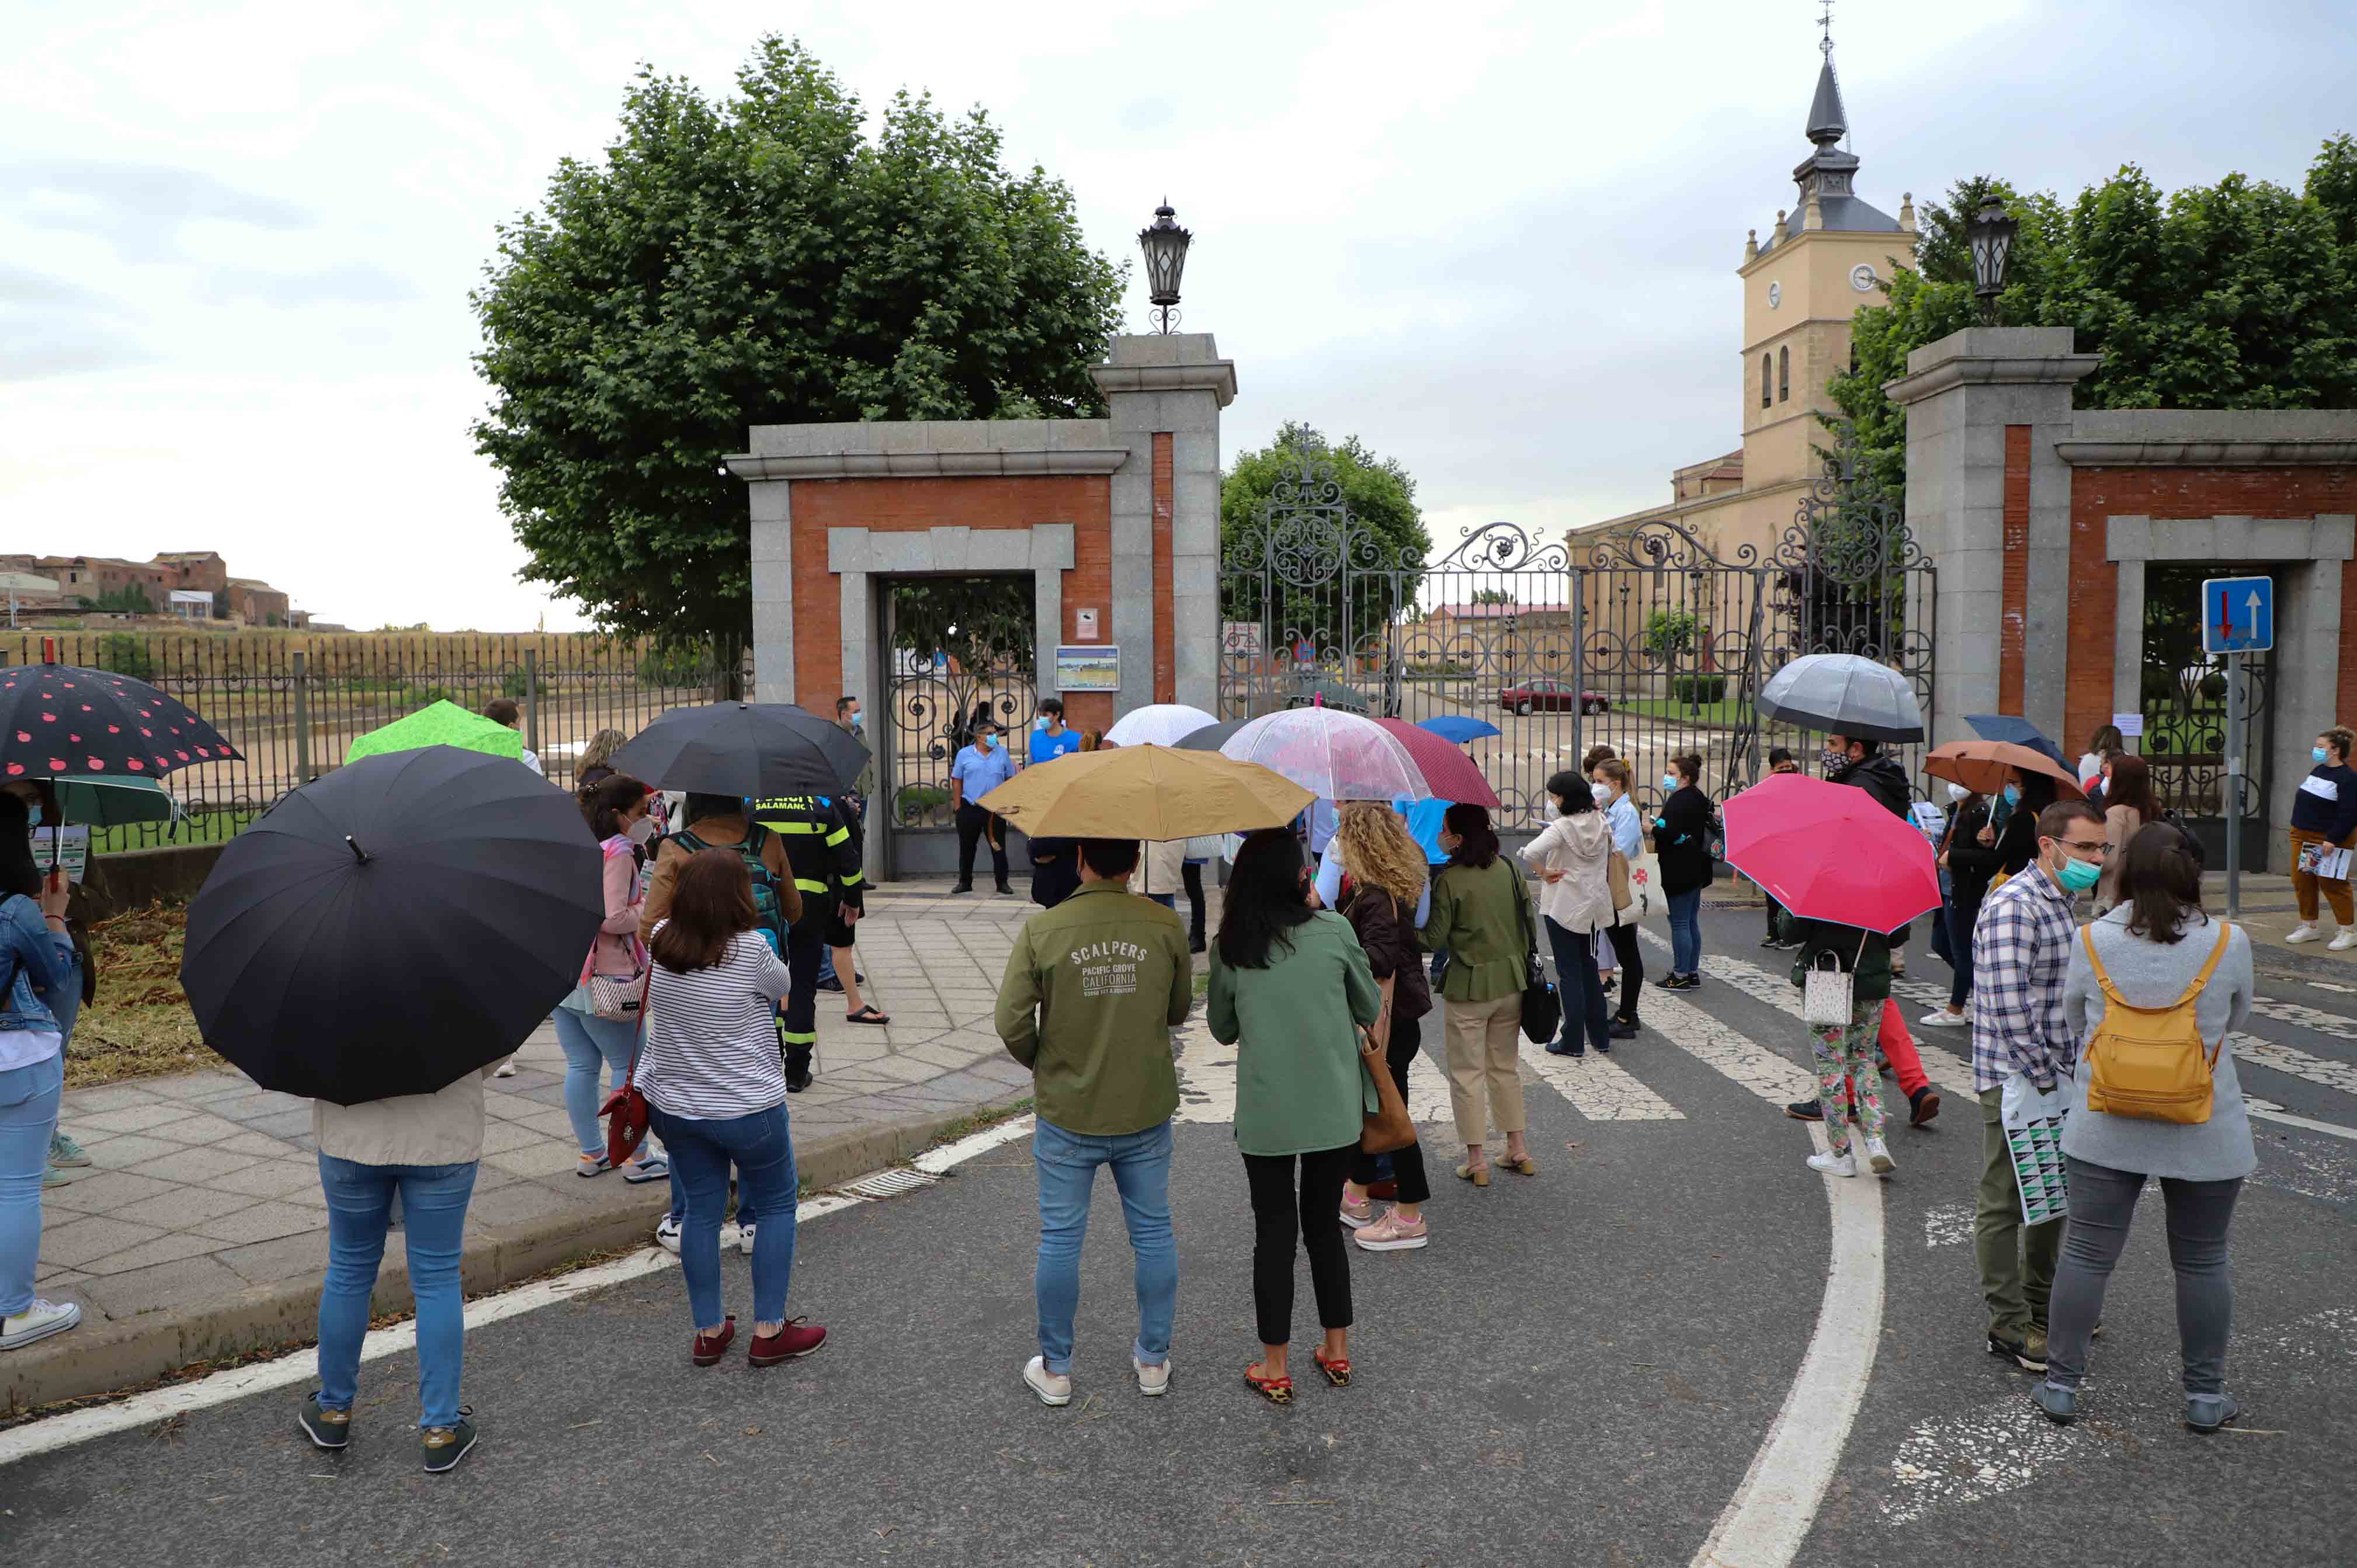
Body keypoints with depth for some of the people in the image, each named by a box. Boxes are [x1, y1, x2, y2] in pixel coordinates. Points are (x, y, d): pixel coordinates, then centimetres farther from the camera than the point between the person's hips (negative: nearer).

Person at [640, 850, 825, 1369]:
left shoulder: (659, 942, -7)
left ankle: (708, 1332, 24)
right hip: (747, 1109, -5)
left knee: (702, 1209, 16)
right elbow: (782, 986, -2)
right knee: (775, 1206, 13)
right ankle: (769, 1331, 16)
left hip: (673, 1107, 5)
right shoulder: (751, 952, -22)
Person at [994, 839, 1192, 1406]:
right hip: (1147, 1111, 1)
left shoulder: (1042, 929, -13)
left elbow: (1010, 1021, -12)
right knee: (1153, 1233, 15)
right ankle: (1153, 1360, 26)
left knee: (1060, 1238, 10)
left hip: (1067, 1113, -1)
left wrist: (1040, 1063, 7)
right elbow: (1179, 1011, 3)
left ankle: (1055, 1369, 21)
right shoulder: (1165, 926, -8)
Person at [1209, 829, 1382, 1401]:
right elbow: (1371, 1011, 4)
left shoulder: (1230, 947, -5)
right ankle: (1337, 1353, 30)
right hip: (1336, 1110, 1)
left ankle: (1275, 1369, 17)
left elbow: (1222, 1030, 8)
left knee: (1274, 1232, 10)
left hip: (1265, 1114, -1)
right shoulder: (1333, 930, -8)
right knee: (1325, 1223, 17)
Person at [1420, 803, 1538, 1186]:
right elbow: (1528, 920, 8)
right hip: (1511, 981, 6)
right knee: (1506, 1067, 19)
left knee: (1467, 1073, 6)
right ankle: (1518, 1150, 25)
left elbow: (1434, 937, -14)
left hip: (1468, 986, -6)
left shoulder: (1449, 880, -16)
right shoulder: (1509, 869, 1)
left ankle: (1477, 1160, 9)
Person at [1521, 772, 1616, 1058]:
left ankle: (1572, 1042, 6)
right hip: (1594, 904, 6)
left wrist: (1545, 874, -17)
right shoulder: (1601, 823, 1)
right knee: (1590, 970, 16)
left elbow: (1530, 852, -32)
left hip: (1564, 906, -6)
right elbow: (1610, 858, 12)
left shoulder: (1562, 827, -19)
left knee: (1569, 973, 2)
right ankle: (1601, 1038, 20)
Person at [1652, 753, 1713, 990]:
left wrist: (1653, 828, -9)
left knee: (1679, 923, -5)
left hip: (1679, 872, -10)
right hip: (1695, 871, 10)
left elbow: (1669, 833, -27)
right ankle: (1693, 972, 21)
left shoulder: (1679, 800, -17)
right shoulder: (1700, 799, 14)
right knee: (1692, 922, 15)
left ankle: (1681, 975, -1)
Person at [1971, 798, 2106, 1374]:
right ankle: (2010, 1325, 12)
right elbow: (2009, 1005, -27)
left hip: (2054, 1075, 10)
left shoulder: (2065, 904, 12)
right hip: (2014, 1081, -10)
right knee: (2005, 1204, 2)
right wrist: (2045, 1077, -20)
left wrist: (2066, 1071, 15)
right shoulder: (2014, 906, -20)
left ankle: (2042, 1305, 36)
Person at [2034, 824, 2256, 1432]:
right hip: (2205, 1137, 0)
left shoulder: (2092, 941, -11)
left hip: (2106, 1131, 0)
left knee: (2086, 1255, 10)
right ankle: (2205, 1395, 26)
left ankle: (2061, 1384, 18)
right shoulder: (2229, 944, -11)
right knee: (2202, 1262, 15)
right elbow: (2236, 1018, 6)